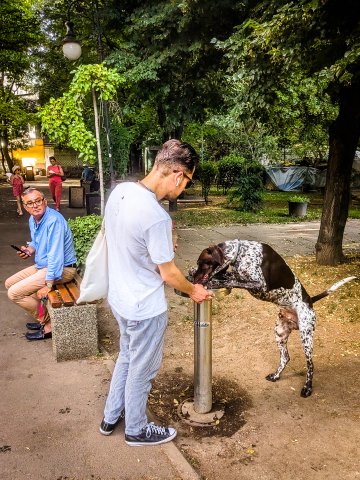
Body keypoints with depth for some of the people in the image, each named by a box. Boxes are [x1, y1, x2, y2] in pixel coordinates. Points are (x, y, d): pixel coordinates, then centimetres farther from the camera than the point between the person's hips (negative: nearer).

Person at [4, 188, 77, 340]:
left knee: (14, 293, -14)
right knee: (9, 283, 15)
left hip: (61, 269, -10)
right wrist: (30, 249, 2)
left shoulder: (54, 220, -25)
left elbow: (55, 255, -27)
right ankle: (43, 316, 16)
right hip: (42, 265, 10)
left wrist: (48, 285, -25)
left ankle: (48, 323, 2)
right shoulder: (33, 220, 5)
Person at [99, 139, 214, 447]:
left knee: (127, 358, 28)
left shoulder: (120, 191, -6)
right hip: (145, 308, -8)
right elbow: (168, 274, -20)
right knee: (142, 370, 15)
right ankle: (137, 430, 38)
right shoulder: (156, 216, -31)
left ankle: (111, 417, 45)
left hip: (120, 298, 8)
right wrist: (194, 291, -1)